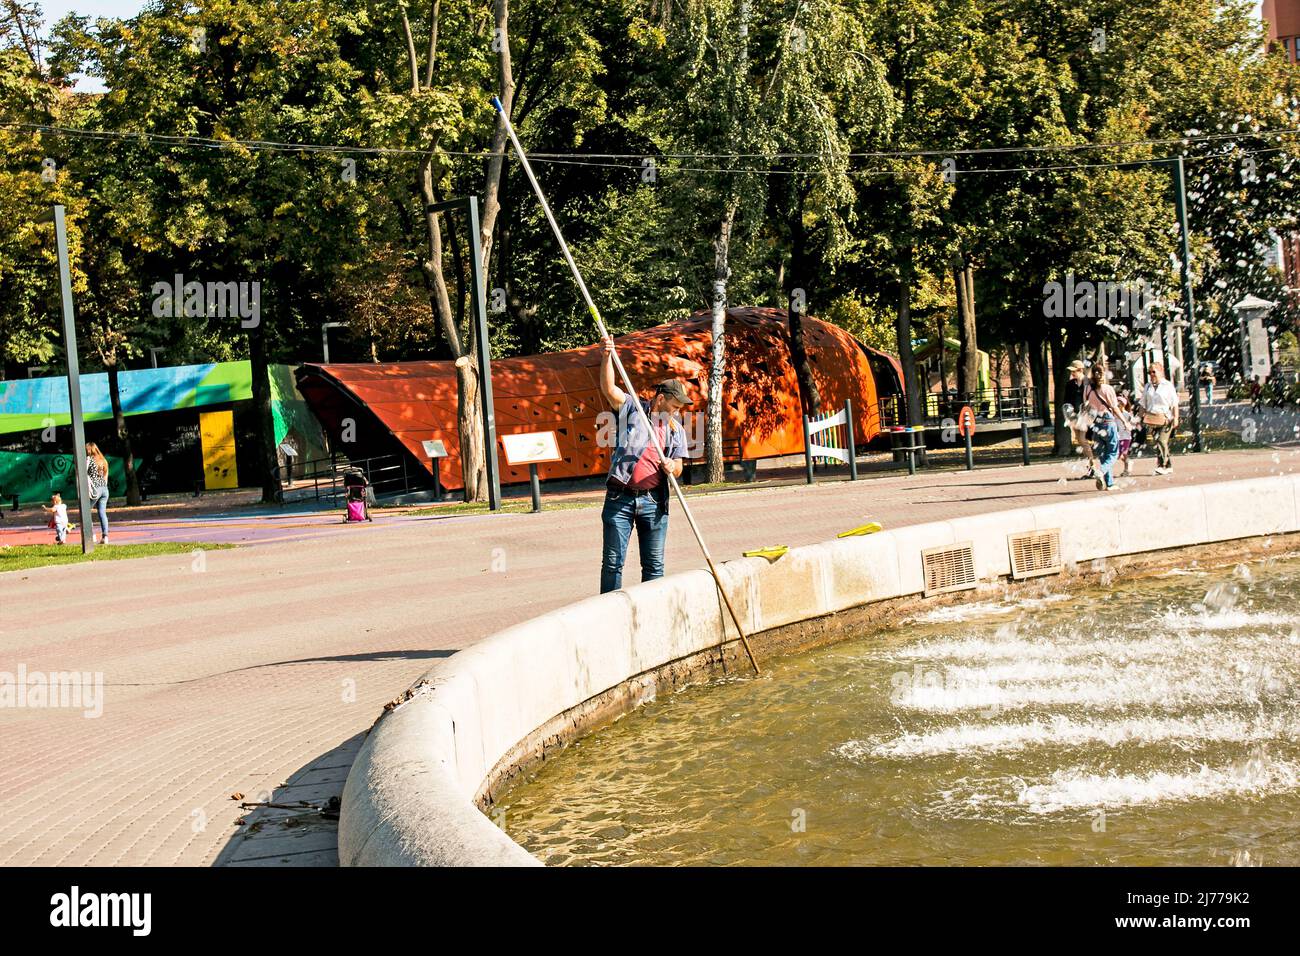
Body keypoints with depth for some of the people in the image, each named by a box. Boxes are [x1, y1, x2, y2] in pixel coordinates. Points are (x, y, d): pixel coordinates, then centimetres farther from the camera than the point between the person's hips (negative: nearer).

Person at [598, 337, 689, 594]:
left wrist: (671, 467, -9)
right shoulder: (632, 408, 4)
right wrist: (607, 357, -24)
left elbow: (678, 467, 14)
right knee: (613, 561, -2)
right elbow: (609, 389, -11)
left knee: (654, 564, 6)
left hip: (654, 502, 4)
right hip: (620, 498, -3)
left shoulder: (676, 429, 14)